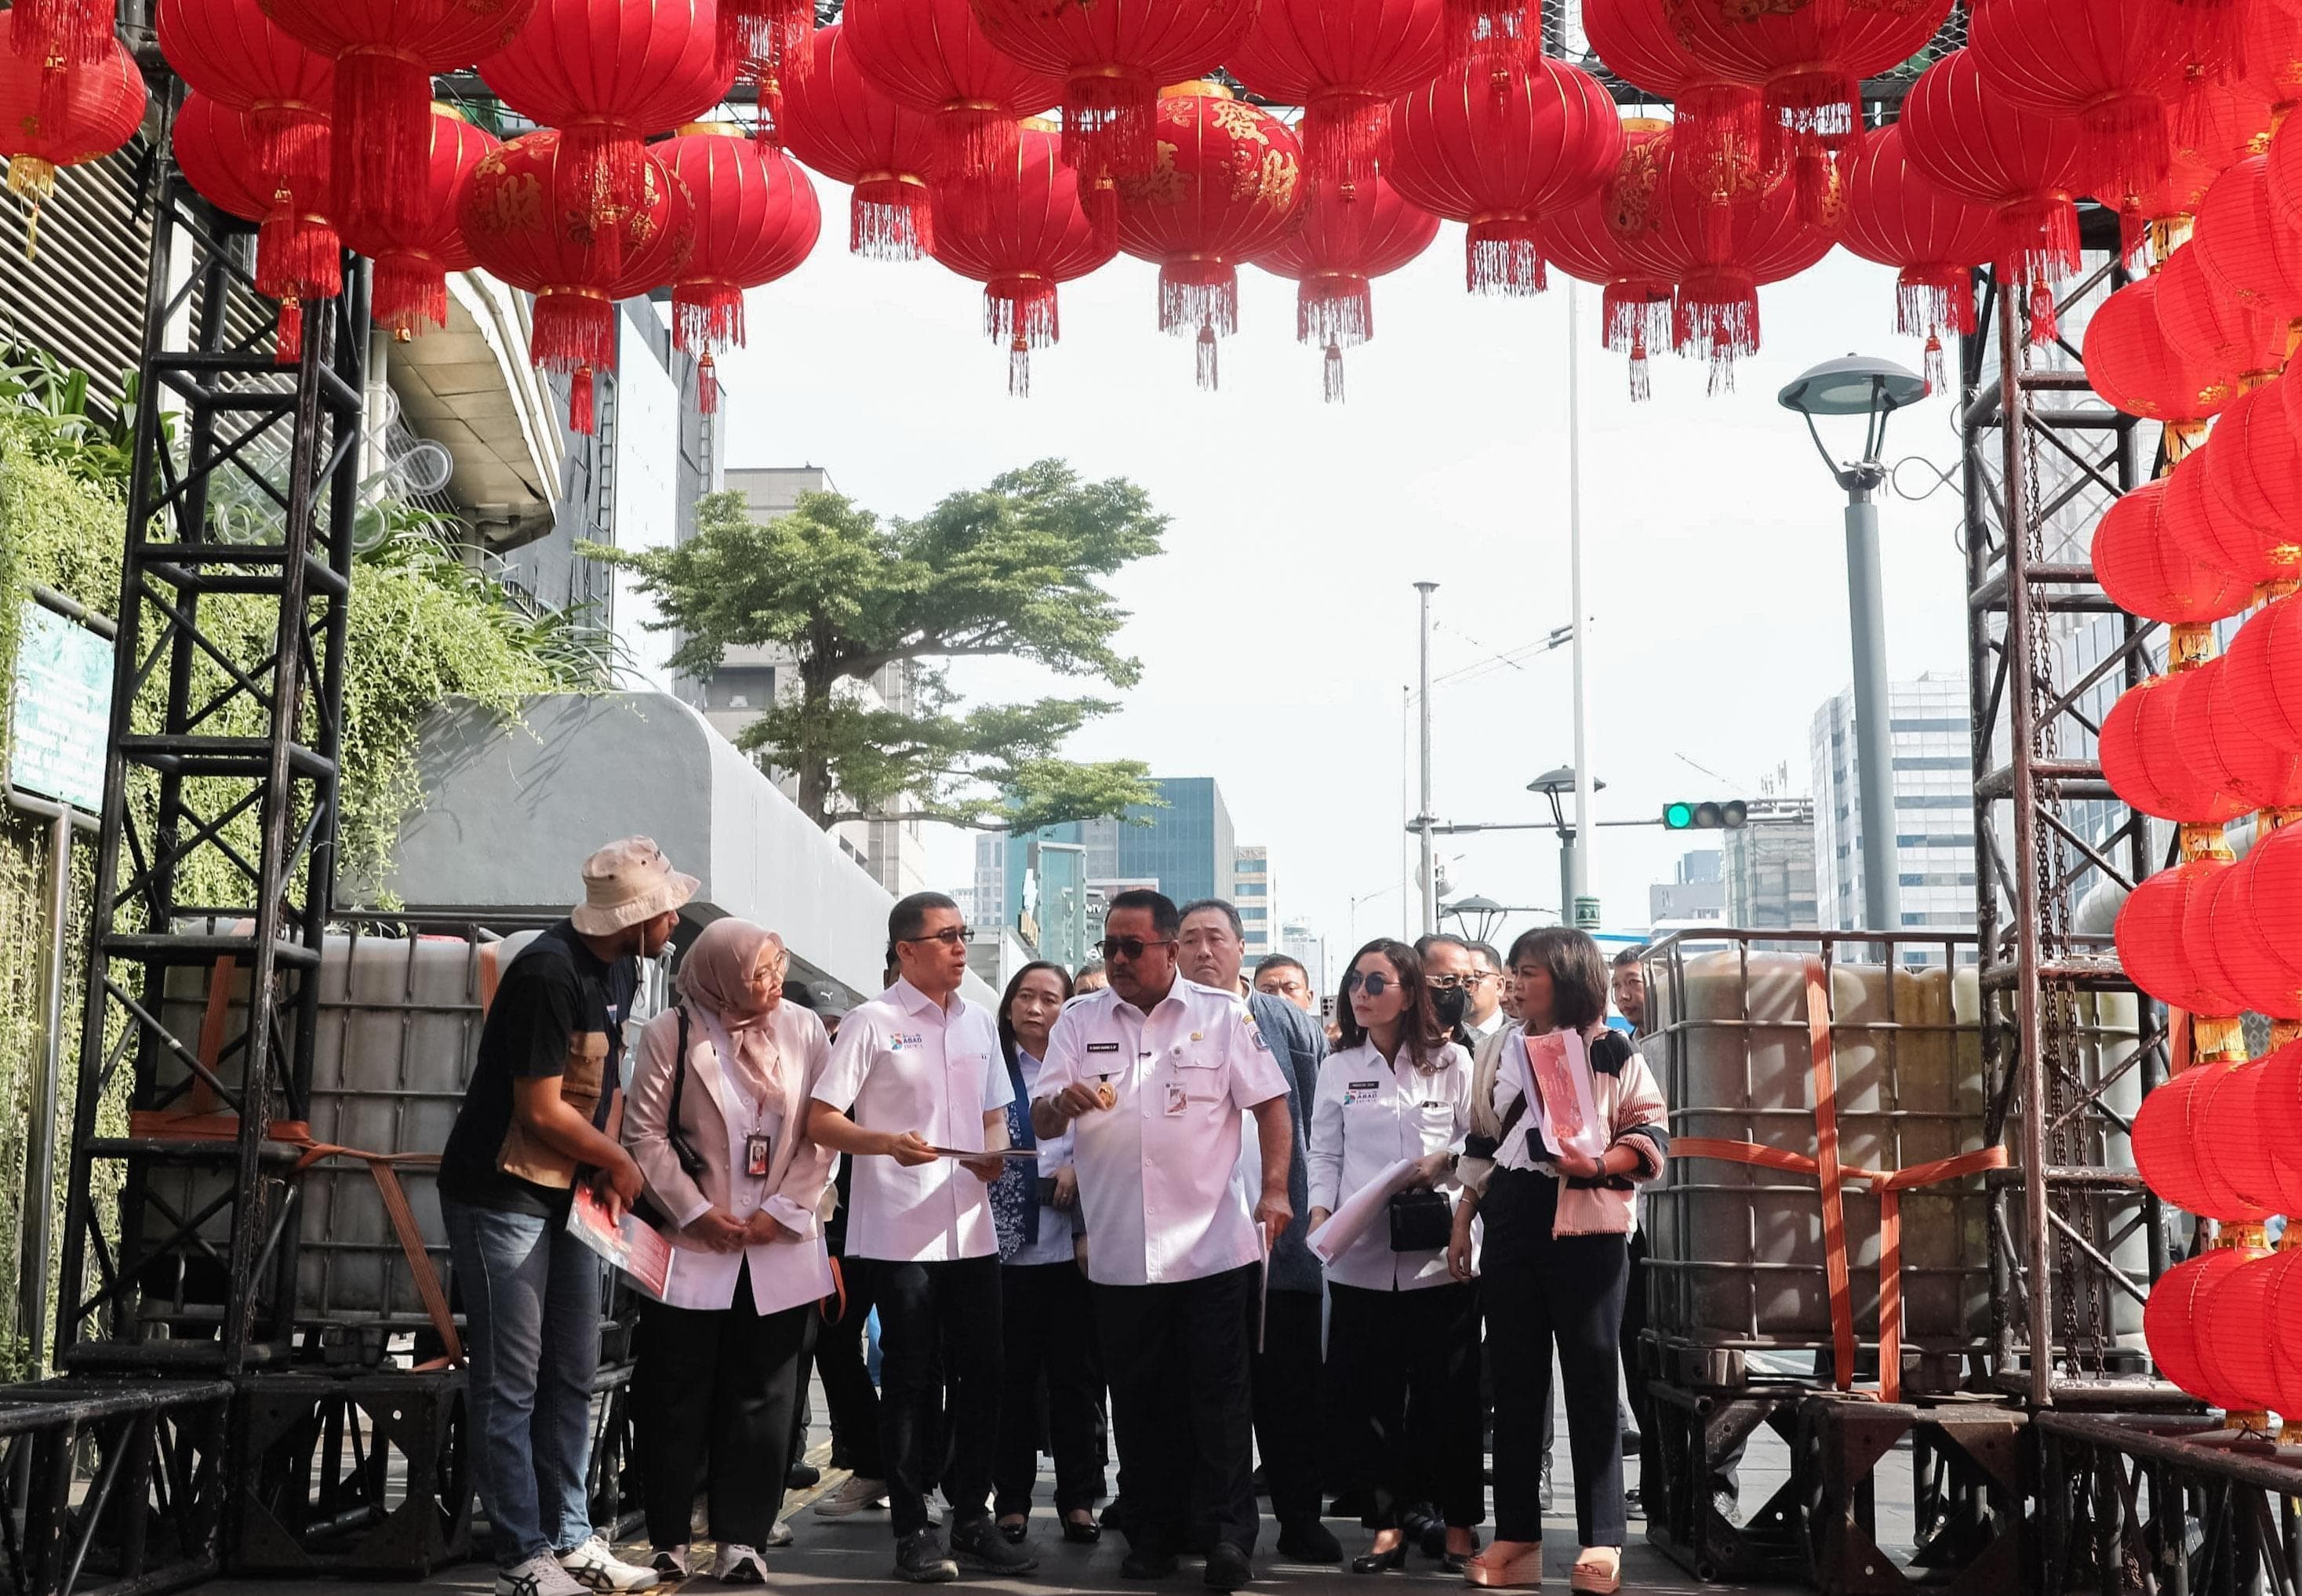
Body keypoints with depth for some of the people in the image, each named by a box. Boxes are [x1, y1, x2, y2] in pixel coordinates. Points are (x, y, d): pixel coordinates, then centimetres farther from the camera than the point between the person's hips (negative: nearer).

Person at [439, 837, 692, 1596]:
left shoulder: (619, 969, 5)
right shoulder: (550, 973, -23)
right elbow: (541, 1109, -21)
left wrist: (607, 1173, 0)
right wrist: (619, 1161, -7)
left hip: (568, 1193, 9)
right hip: (503, 1193, -9)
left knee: (572, 1375, 12)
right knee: (512, 1383, -2)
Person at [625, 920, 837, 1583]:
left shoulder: (803, 1030, 2)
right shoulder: (672, 1033, -3)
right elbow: (646, 1133, -4)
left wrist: (784, 1211, -7)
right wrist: (696, 1211, -10)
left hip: (779, 1249, 2)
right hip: (692, 1246, -2)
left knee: (762, 1399, 4)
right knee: (678, 1398, 4)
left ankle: (742, 1540, 11)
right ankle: (669, 1540, 15)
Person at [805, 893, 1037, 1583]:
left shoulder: (979, 1023, 13)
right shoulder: (871, 1023, -5)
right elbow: (820, 1121, -7)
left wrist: (994, 1155, 0)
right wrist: (888, 1143, -23)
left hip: (972, 1229, 5)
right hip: (897, 1234, -5)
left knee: (981, 1377, 7)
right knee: (911, 1382, 1)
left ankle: (971, 1519, 20)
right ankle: (912, 1530, 11)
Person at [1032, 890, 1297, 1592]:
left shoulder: (1222, 1014, 2)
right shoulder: (1080, 1022, 7)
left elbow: (1271, 1105, 1)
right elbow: (1040, 1122, 2)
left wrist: (1275, 1189, -11)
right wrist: (1065, 1100, -21)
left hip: (1214, 1244, -2)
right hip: (1120, 1252, 3)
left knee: (1220, 1395, 0)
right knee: (1139, 1399, 10)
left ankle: (1231, 1535, 7)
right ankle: (1153, 1534, 21)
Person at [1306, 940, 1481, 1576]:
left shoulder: (1450, 1062, 4)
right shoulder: (1338, 1069, 9)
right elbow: (1326, 1155, 7)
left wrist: (1445, 1162, -14)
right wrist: (1320, 1214, -7)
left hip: (1439, 1253, -2)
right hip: (1360, 1257, 2)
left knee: (1449, 1393, 3)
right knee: (1369, 1394, 3)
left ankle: (1458, 1524, 15)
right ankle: (1387, 1524, 13)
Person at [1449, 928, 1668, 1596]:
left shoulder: (1611, 1051, 0)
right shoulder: (1504, 1051, 13)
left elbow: (1650, 1134, -2)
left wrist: (1600, 1164, -20)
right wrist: (1461, 1225, 14)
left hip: (1587, 1232, -4)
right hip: (1510, 1232, 5)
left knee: (1591, 1383, 0)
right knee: (1515, 1385, 7)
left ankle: (1602, 1541, 5)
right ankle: (1516, 1537, 13)